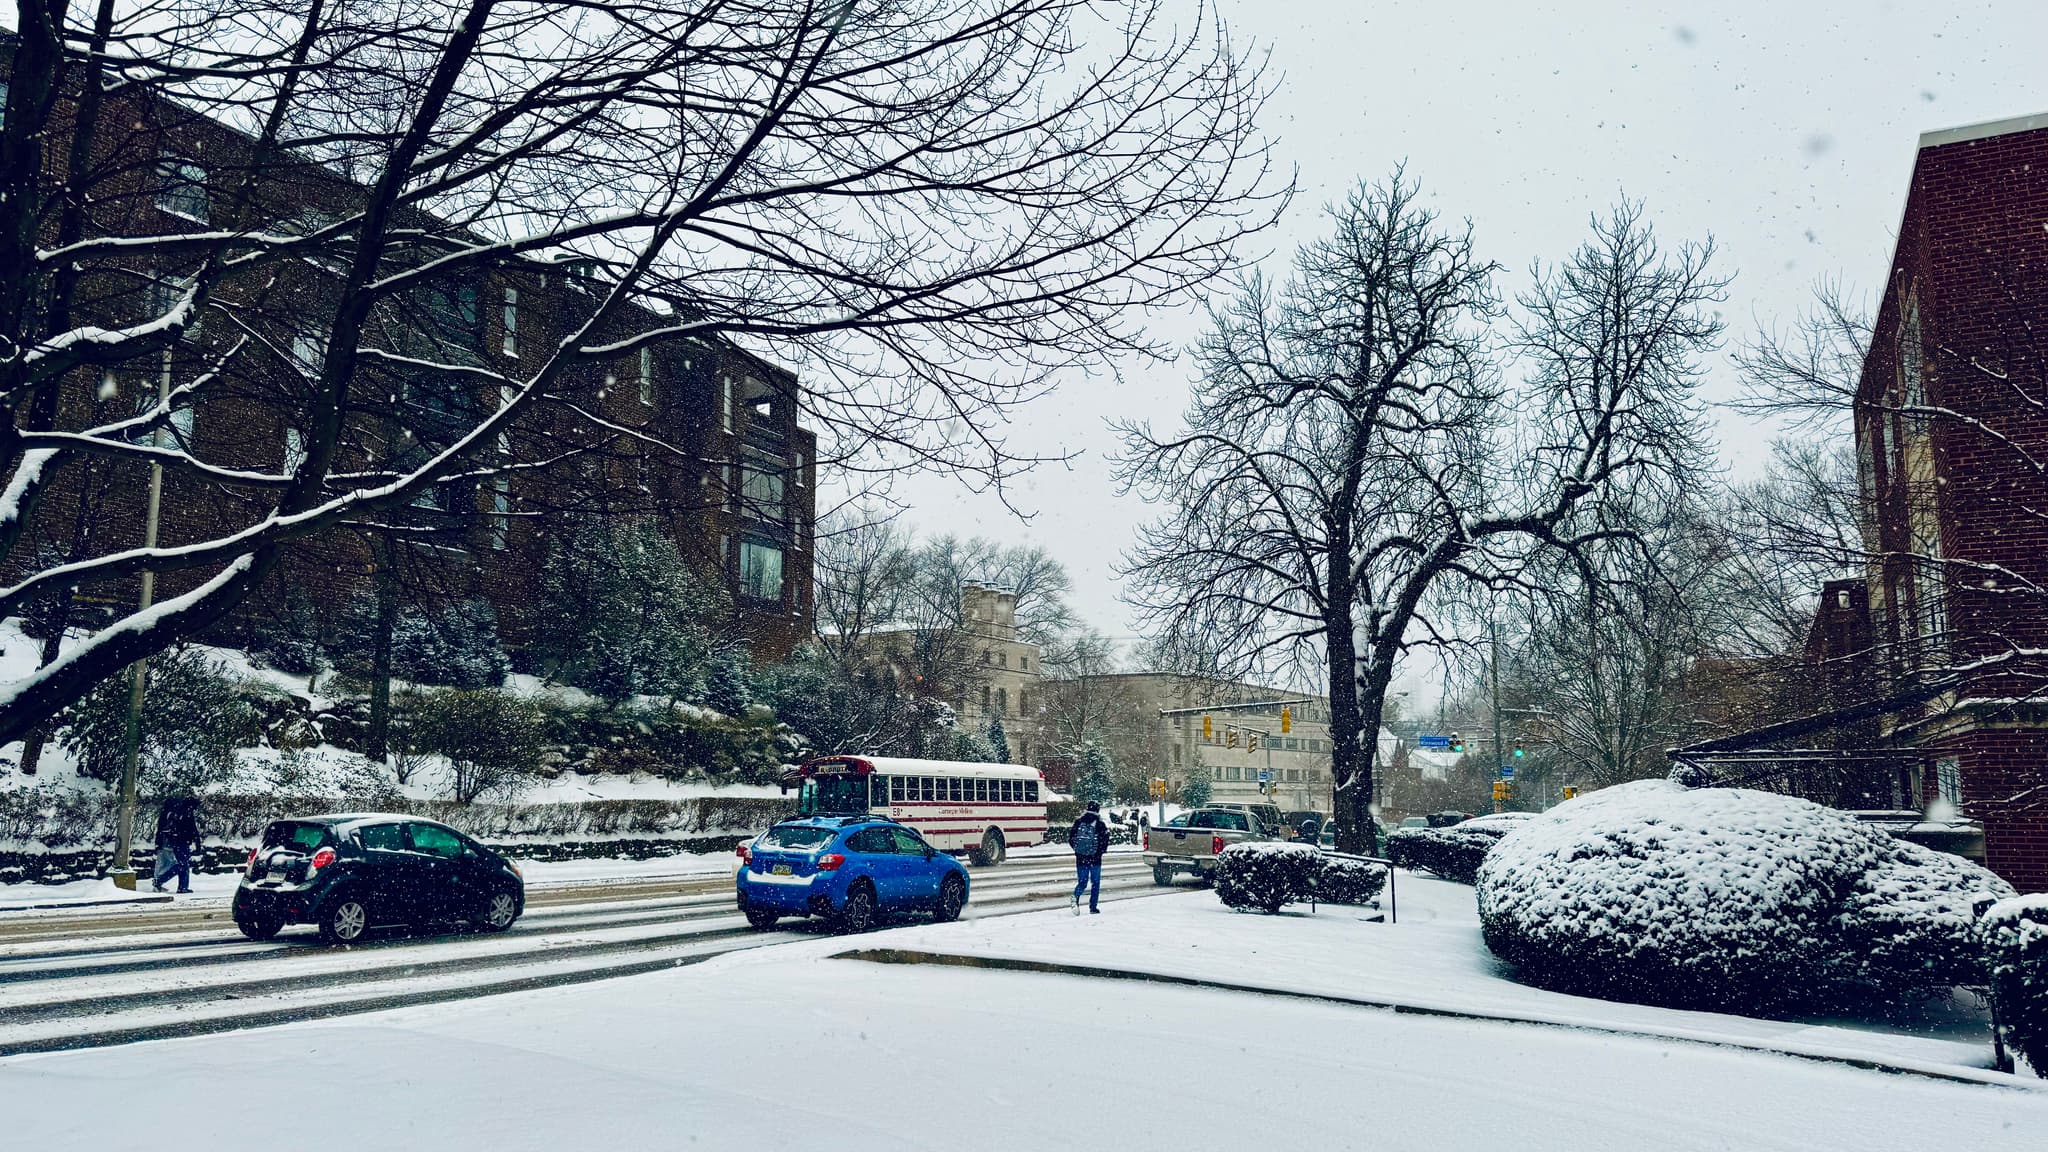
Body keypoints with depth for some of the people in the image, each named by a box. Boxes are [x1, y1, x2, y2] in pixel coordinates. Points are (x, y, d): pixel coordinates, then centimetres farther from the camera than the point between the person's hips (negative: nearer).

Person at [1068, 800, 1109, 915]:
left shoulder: (1078, 822, 2)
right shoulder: (1100, 825, -7)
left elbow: (1070, 838, 4)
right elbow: (1105, 841, -8)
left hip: (1080, 858, 3)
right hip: (1095, 858, -3)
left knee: (1082, 882, 8)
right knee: (1095, 883, 10)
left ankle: (1075, 897, -21)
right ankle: (1093, 907, 8)